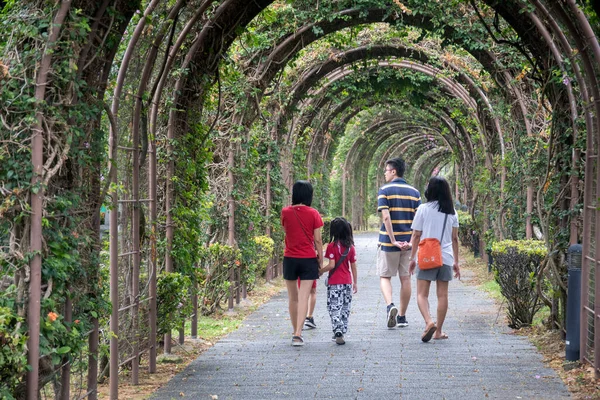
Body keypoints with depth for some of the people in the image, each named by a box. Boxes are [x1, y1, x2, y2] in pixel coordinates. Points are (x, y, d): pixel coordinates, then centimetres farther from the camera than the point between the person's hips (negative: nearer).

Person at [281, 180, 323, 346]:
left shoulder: (286, 212, -2)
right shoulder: (313, 214, -7)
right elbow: (317, 240, -4)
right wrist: (320, 258, 5)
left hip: (290, 258, 2)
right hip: (308, 259, -2)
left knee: (293, 297, 15)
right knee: (304, 298, -5)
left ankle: (295, 332, 24)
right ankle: (298, 334, -15)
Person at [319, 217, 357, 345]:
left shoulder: (332, 246, -10)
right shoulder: (350, 247, 3)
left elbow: (331, 265, -16)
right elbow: (353, 266, 6)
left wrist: (320, 271, 0)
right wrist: (355, 282, 14)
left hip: (334, 282, -4)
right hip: (347, 282, 5)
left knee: (334, 308, -4)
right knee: (345, 308, 13)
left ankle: (338, 331, -20)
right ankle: (342, 332, 18)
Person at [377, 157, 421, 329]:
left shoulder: (385, 190, -7)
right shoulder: (414, 192, 6)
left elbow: (386, 217, -16)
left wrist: (393, 241, -15)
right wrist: (411, 241, -4)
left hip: (388, 242, -4)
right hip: (408, 242, 4)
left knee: (385, 276, 6)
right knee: (405, 278, 10)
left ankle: (390, 305, -20)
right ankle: (402, 317, 16)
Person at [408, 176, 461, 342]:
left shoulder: (423, 209, -5)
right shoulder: (452, 212, 6)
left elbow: (416, 236, -2)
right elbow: (455, 238, 10)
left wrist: (412, 258, 6)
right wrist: (456, 261, 16)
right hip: (446, 257, 3)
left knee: (422, 294, -1)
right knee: (442, 295, 9)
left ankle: (429, 321, -25)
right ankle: (439, 331, 12)